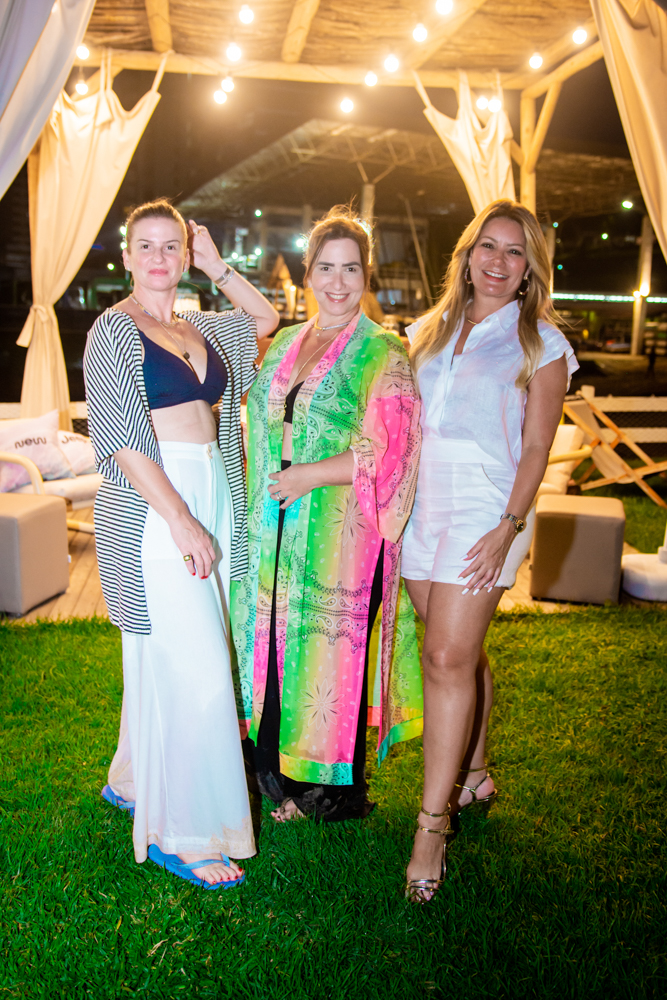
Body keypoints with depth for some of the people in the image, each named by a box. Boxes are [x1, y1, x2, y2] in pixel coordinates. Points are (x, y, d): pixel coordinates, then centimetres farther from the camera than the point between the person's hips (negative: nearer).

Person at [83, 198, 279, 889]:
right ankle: (180, 833, 7)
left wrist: (216, 266, 19)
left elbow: (265, 318, 32)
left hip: (209, 500, 7)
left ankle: (134, 780, 34)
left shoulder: (199, 328, 15)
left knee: (167, 659, 15)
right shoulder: (115, 329, -5)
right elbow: (123, 439, -14)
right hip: (153, 510, -7)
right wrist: (180, 521, -19)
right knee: (197, 670, -8)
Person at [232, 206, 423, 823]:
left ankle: (341, 791, 27)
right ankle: (288, 781, 32)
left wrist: (306, 477, -15)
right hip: (278, 532, 6)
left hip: (343, 535, -6)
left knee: (334, 655, 4)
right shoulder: (285, 345, 13)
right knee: (277, 643, 12)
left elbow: (384, 453, -14)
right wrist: (262, 499, 10)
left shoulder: (383, 355, -6)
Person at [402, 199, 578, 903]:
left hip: (486, 510, -4)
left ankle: (432, 825, 0)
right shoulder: (430, 330, 14)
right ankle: (473, 775, 32)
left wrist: (508, 528, -14)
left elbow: (535, 450, -4)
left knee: (448, 658, -10)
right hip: (421, 506, 5)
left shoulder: (540, 343, 1)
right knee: (459, 653, 13)